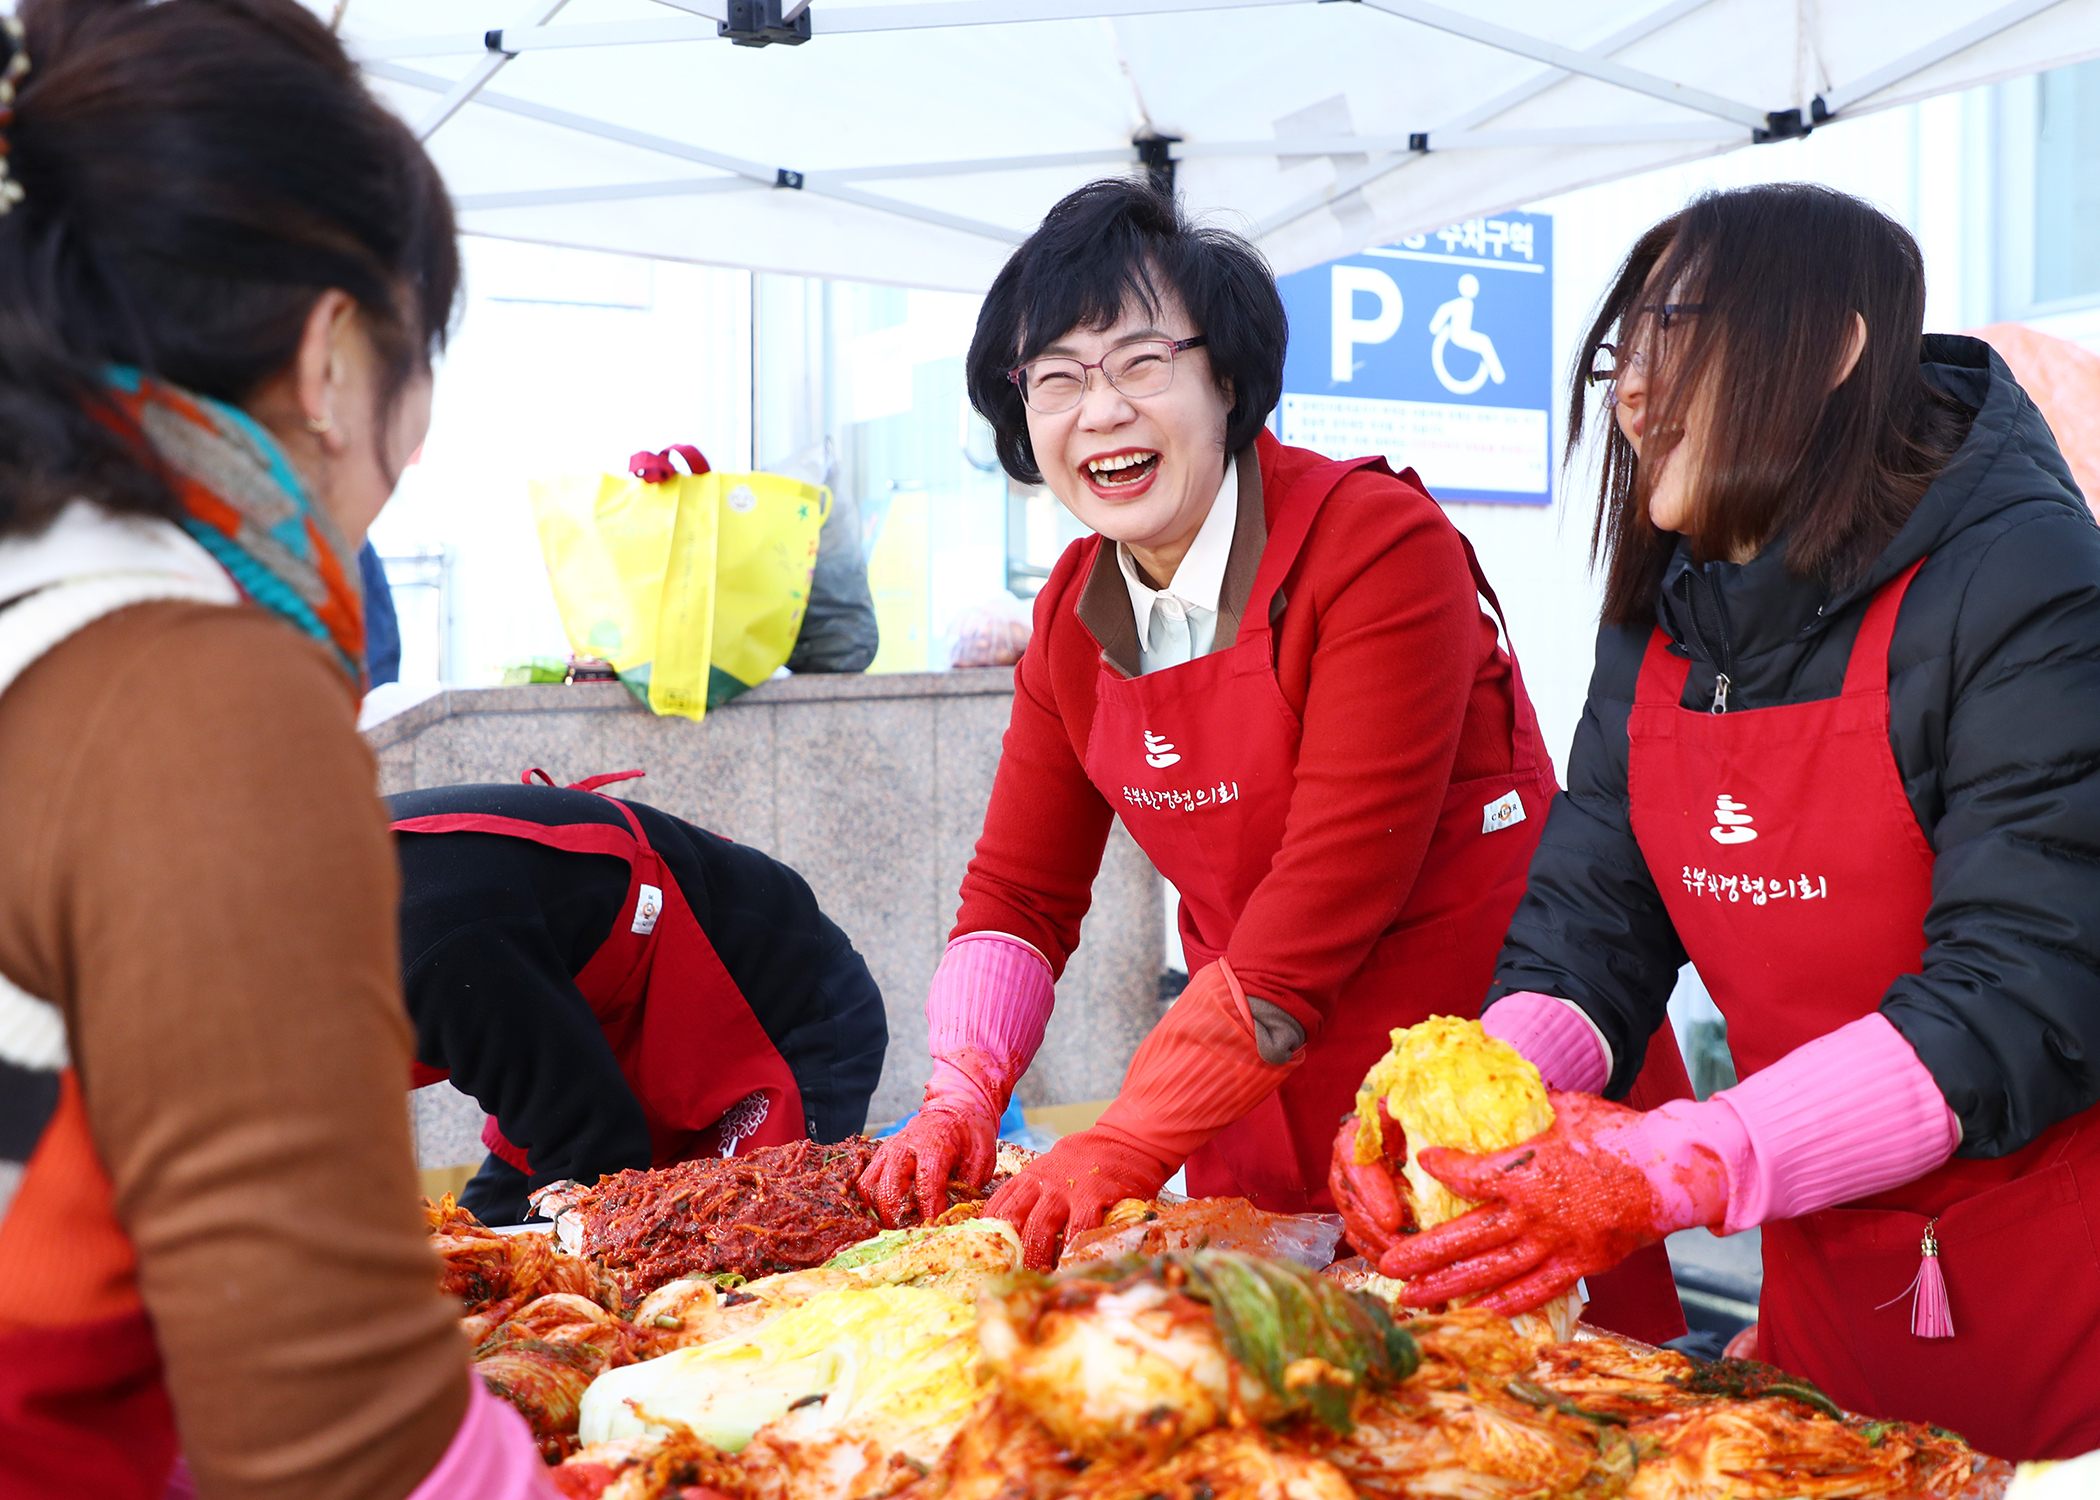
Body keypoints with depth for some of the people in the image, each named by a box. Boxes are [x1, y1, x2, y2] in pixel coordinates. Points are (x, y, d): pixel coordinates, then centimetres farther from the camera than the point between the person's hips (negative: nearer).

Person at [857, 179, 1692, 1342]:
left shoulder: (1378, 543, -19)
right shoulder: (1074, 613, 2)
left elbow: (1333, 896, -24)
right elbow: (1019, 888, 6)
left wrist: (1131, 1140, -25)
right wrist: (962, 1094, -12)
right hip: (1258, 1090, 6)